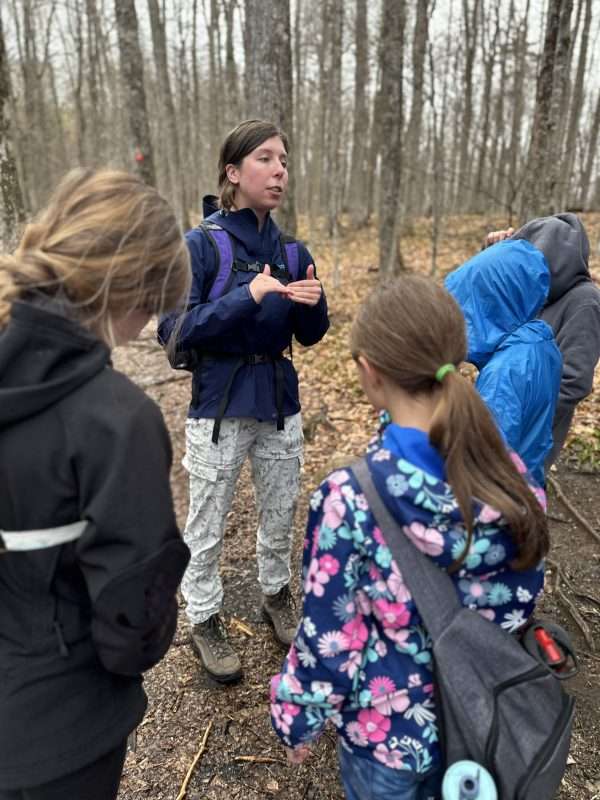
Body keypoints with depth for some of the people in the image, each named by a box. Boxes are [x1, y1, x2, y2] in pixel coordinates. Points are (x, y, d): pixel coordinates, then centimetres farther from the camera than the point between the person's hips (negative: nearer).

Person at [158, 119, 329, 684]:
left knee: (280, 516, 19)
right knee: (206, 528, 10)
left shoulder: (291, 251, 2)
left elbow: (309, 336, 7)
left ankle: (276, 595, 44)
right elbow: (173, 331, -18)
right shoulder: (199, 245, -11)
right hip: (219, 409, -4)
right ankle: (204, 620, 33)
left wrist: (313, 304, -15)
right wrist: (247, 297, -28)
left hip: (281, 404, 5)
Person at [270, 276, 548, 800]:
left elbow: (328, 637, -20)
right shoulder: (513, 477, -16)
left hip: (389, 727, -3)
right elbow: (521, 605, -3)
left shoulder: (351, 497, -30)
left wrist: (299, 722, -2)